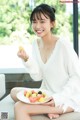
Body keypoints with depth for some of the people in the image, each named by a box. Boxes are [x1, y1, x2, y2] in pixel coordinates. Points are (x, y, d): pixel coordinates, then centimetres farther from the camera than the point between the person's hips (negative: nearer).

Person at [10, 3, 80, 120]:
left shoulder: (63, 44, -18)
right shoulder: (35, 44, 2)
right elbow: (37, 77, 4)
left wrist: (58, 98, -21)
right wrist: (27, 60, -12)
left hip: (67, 99, -8)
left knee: (20, 107, -22)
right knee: (14, 91, -7)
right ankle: (49, 109, -11)